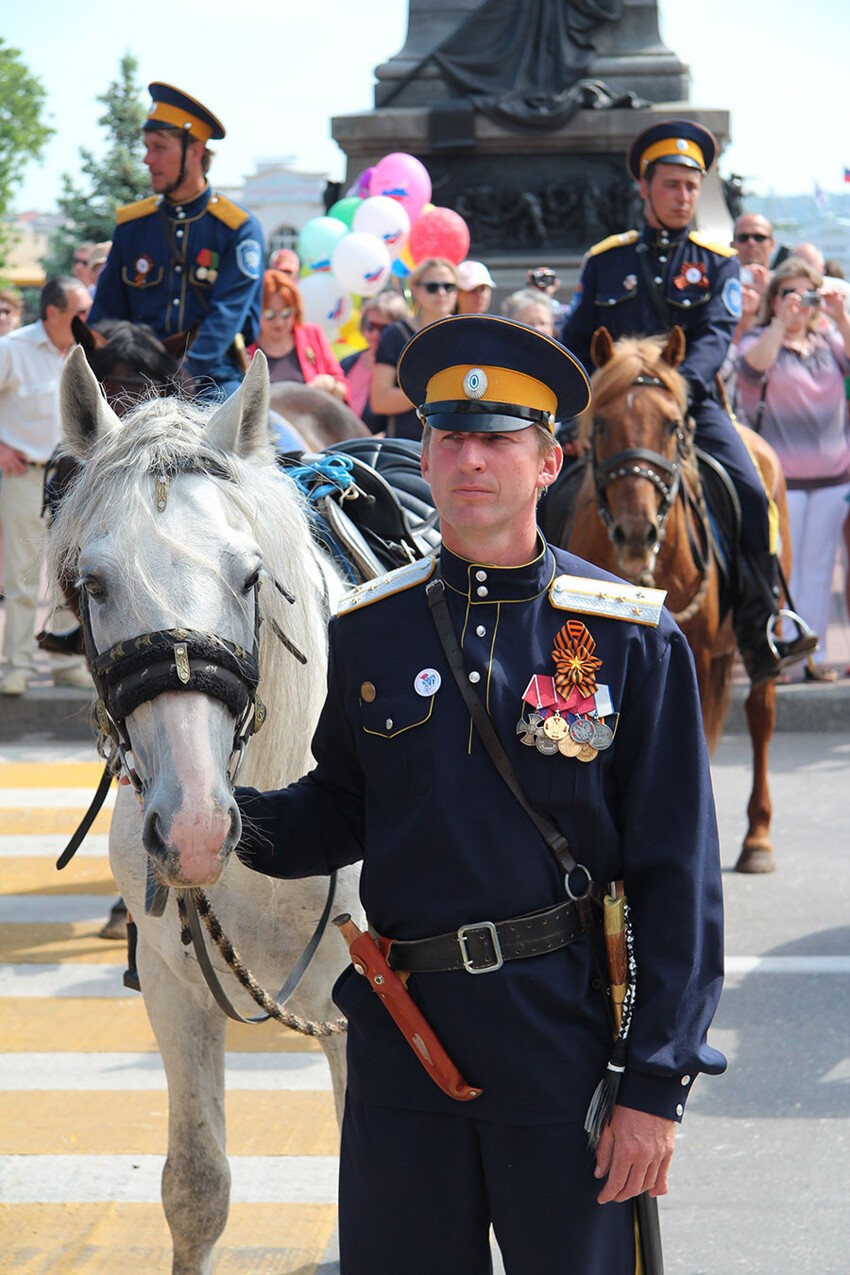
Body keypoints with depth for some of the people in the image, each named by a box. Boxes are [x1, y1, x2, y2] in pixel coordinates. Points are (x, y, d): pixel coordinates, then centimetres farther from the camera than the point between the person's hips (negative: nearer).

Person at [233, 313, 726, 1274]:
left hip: (568, 1039, -3)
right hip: (404, 1035, 3)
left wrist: (656, 1086, -10)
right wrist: (242, 824, -7)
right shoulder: (369, 630, 5)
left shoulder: (634, 640, -5)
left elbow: (678, 875, -6)